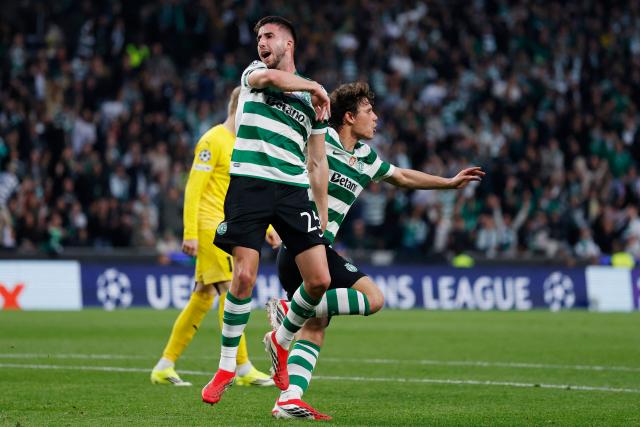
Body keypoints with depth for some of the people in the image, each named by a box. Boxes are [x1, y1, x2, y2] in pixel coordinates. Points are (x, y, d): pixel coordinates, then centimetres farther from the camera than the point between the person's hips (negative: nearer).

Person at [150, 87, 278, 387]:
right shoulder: (213, 141, -10)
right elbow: (193, 189, -14)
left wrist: (267, 227, 18)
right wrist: (190, 234, -19)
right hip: (210, 226, -9)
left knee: (203, 299, 8)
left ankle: (164, 367, 13)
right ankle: (243, 368, -12)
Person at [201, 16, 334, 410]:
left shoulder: (314, 100, 18)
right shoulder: (254, 72, 12)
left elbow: (317, 162, 20)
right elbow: (270, 78, -16)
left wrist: (324, 216, 14)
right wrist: (315, 87, -3)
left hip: (293, 190, 3)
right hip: (249, 182, -3)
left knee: (320, 280, -7)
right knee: (244, 276, -13)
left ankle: (281, 341, 20)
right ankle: (227, 367, 2)